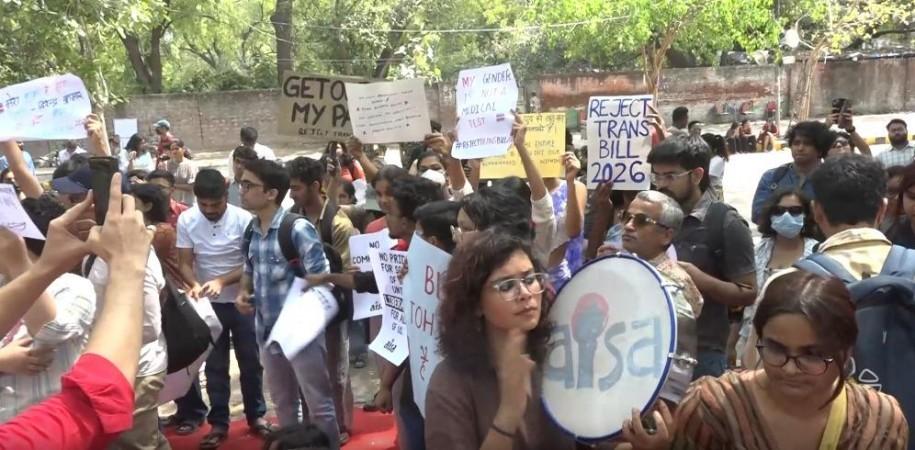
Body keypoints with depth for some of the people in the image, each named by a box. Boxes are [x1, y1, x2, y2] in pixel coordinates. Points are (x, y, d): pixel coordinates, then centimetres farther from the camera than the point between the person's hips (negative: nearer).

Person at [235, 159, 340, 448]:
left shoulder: (298, 229, -16)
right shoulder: (251, 230, 5)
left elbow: (322, 280, -16)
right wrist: (243, 293, 1)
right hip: (267, 331, 7)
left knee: (318, 403, 6)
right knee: (282, 402, 21)